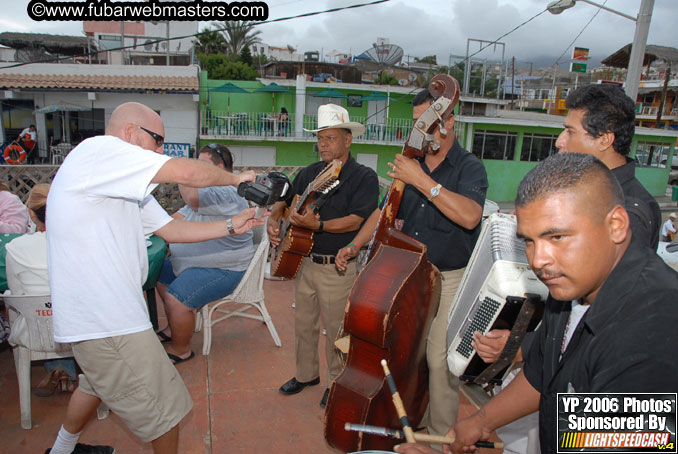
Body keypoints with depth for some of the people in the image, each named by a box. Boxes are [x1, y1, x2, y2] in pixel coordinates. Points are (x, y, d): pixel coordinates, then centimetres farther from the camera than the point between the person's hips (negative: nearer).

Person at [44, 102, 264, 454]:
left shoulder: (125, 185, 15)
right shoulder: (97, 150, -16)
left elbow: (171, 229, 14)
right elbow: (186, 172, -25)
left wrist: (231, 226, 7)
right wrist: (235, 178, -7)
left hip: (97, 309, 11)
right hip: (105, 321, -11)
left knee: (98, 382, 34)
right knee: (165, 409, 1)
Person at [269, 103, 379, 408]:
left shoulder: (364, 177, -10)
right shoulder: (309, 173, 9)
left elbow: (355, 221, -20)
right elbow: (284, 200, 14)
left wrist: (317, 225, -30)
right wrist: (273, 220, -7)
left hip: (338, 268, -6)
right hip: (305, 261, 6)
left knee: (335, 329, 7)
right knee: (303, 323, 18)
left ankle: (337, 383, 29)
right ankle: (306, 374, 39)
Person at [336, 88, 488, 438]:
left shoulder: (469, 168, -9)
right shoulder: (411, 165, 9)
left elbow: (470, 216, -29)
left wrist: (422, 180, -30)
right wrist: (355, 245, 5)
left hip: (450, 280, -5)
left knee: (439, 359, -4)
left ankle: (441, 435, 17)